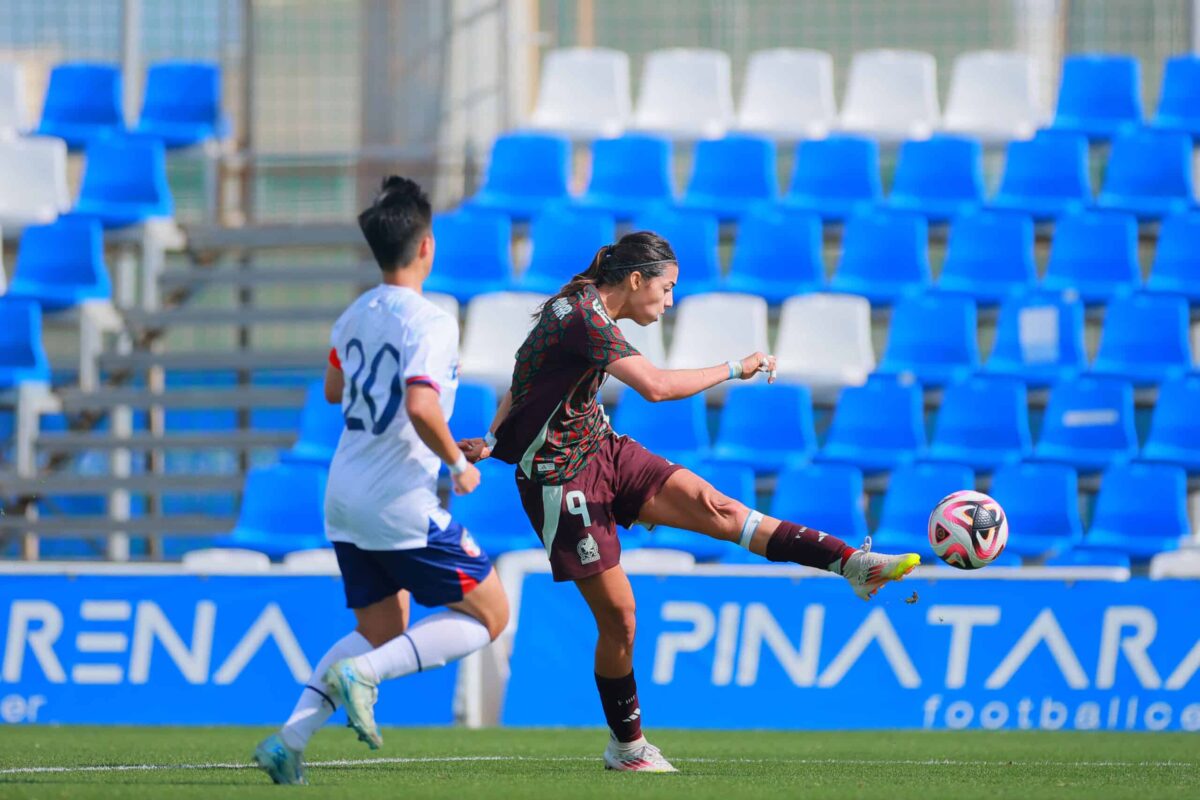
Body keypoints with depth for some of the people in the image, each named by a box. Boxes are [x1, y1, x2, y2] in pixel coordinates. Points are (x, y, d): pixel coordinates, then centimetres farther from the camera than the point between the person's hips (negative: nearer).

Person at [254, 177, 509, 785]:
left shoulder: (355, 317, 8)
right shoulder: (430, 323, -17)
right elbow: (421, 409, -29)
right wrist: (459, 464, -14)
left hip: (345, 500, 8)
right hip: (402, 505, -8)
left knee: (382, 630, 17)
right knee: (489, 614, 4)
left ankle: (290, 739, 2)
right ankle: (362, 672, -14)